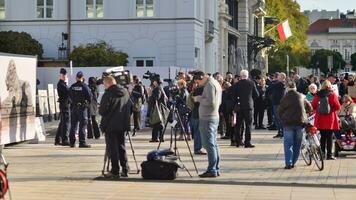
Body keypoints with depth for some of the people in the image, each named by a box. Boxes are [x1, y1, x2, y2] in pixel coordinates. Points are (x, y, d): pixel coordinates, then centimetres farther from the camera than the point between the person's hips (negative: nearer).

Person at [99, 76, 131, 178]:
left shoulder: (108, 94, -14)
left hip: (111, 125, -6)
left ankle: (115, 171, 1)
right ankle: (125, 170, 11)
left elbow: (102, 111, -14)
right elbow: (130, 108, 14)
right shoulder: (126, 92, 7)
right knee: (121, 147, 14)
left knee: (112, 148, 1)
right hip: (123, 125, 6)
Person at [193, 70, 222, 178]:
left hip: (207, 118, -10)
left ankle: (212, 170, -10)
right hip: (215, 117, 10)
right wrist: (200, 99, 14)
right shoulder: (216, 83, 17)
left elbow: (211, 102, -23)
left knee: (209, 144, -9)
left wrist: (199, 99, -10)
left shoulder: (210, 85, -13)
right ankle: (216, 169, 15)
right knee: (214, 144, 12)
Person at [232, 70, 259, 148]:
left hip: (239, 106, 2)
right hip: (248, 106, -2)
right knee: (248, 125, 0)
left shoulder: (236, 84, -2)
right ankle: (247, 142, -5)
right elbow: (256, 95, 0)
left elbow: (233, 96, -2)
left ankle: (238, 141, 14)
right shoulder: (251, 83, -5)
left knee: (238, 125, 11)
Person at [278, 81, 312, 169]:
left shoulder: (285, 98, -5)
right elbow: (310, 108, 13)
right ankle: (293, 162, 15)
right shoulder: (301, 97, 4)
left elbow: (280, 111, -1)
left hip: (288, 123, -3)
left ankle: (288, 163, -7)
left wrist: (283, 119, 15)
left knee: (288, 144, 1)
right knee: (297, 144, 11)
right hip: (300, 122, 3)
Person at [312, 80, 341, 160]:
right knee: (329, 137, 2)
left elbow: (313, 106, 2)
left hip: (320, 120, 3)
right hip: (330, 120, -3)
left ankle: (322, 153, 13)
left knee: (323, 137, 12)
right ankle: (329, 155, 1)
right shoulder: (333, 95, -8)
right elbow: (338, 107, -8)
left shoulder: (317, 95, -1)